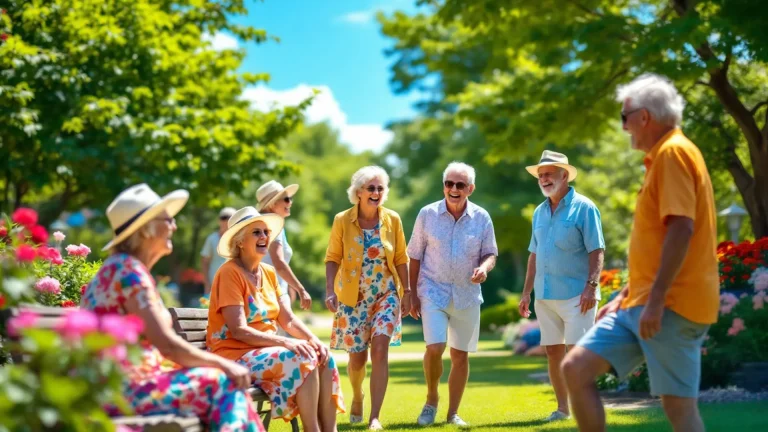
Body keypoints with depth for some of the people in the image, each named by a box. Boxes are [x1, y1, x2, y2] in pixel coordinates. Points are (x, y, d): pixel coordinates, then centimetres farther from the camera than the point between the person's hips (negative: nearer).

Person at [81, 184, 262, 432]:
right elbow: (167, 345, -19)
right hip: (125, 387, -9)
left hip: (120, 384, 9)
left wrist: (219, 363, 8)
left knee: (225, 379, 6)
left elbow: (157, 345, 16)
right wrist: (223, 364, -8)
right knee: (222, 383, -9)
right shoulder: (130, 271, -14)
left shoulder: (122, 268, 16)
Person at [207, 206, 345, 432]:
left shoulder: (268, 273, 12)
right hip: (235, 354, -8)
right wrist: (285, 342, -26)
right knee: (303, 358, -26)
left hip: (264, 350, 8)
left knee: (323, 357, -11)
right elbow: (238, 331, -20)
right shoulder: (230, 273, -13)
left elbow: (287, 318, 10)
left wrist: (315, 340, -8)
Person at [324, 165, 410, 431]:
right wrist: (330, 291, -15)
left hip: (386, 294, 0)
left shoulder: (393, 220, -3)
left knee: (380, 351, -16)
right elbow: (333, 258, -5)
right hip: (353, 297, 0)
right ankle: (357, 397, 38)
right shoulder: (342, 220, -8)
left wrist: (406, 292, 3)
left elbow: (401, 259, 4)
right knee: (357, 357, 6)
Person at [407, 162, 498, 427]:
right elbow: (415, 256, 2)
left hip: (466, 296, 2)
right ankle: (431, 400, 10)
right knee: (434, 348, -16)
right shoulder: (427, 214, -5)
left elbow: (491, 253, 6)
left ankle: (453, 413, 20)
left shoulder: (482, 218, -2)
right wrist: (413, 294, 0)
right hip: (433, 293, -2)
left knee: (460, 355, 7)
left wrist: (484, 267, -18)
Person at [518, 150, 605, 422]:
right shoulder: (540, 212, 13)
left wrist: (591, 286, -19)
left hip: (576, 294, -6)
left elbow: (596, 251, -10)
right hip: (545, 295, 6)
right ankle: (562, 407, 18)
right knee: (553, 352, 9)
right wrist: (526, 292, 15)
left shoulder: (583, 208, -6)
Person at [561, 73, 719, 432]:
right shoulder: (661, 157, 21)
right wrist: (625, 295, 24)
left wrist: (655, 300, -24)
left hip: (670, 306, -10)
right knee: (575, 369, 2)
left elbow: (681, 229, -21)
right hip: (640, 303, 10)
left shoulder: (674, 152, -10)